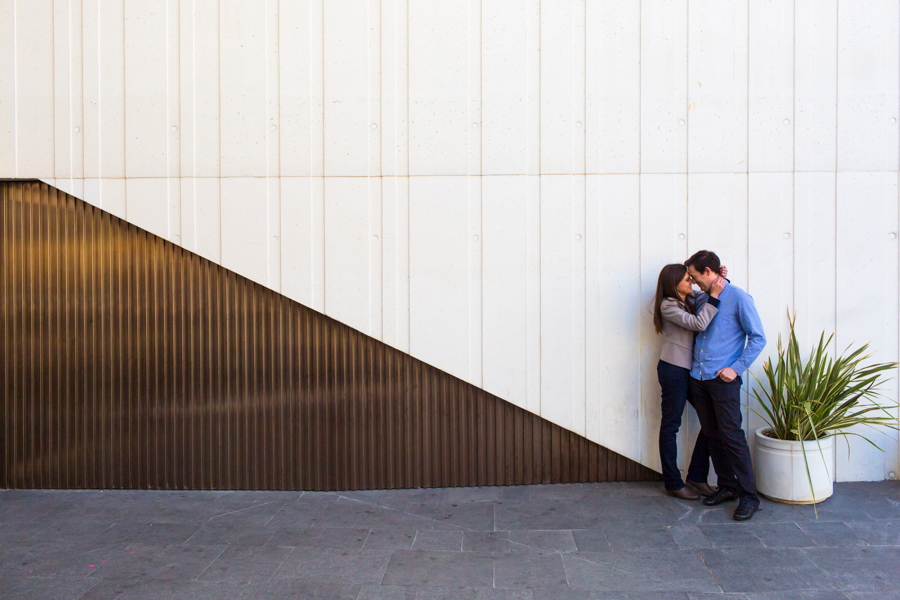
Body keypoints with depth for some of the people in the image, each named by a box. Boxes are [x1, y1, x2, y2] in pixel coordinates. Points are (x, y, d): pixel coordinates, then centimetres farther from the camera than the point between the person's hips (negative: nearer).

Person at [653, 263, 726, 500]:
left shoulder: (692, 298, 11)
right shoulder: (668, 306, -12)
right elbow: (699, 324, -21)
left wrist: (721, 280, 1)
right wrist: (714, 295, -19)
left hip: (691, 369, 8)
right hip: (673, 369, -8)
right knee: (670, 425, 1)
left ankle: (697, 476, 20)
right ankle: (673, 484, 11)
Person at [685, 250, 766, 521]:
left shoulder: (738, 298, -6)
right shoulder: (702, 300, 13)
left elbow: (758, 338, -7)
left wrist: (736, 368, -12)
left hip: (723, 379, -7)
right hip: (698, 377, 7)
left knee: (731, 435, -7)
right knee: (712, 435, 11)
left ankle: (748, 496, 3)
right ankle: (726, 487, 23)